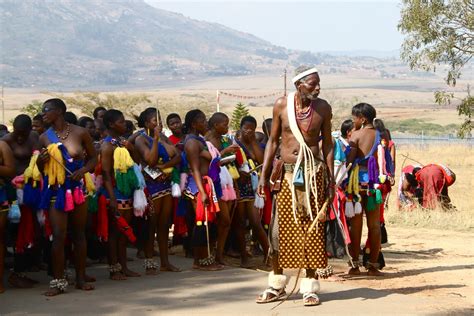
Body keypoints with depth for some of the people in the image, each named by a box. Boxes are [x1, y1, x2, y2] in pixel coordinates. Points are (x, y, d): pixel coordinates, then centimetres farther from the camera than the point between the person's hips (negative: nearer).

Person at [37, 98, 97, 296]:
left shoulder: (80, 133, -2)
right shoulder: (44, 138, 3)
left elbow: (93, 157, 7)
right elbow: (40, 168, 13)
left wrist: (83, 170, -12)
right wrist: (41, 160, -10)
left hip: (77, 187, 0)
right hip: (55, 189, 0)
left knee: (79, 234, 9)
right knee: (58, 236, -6)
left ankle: (81, 278, 19)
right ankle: (58, 281, 1)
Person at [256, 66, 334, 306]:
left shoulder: (323, 108, -1)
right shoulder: (282, 105, -2)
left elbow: (327, 144, 5)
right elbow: (273, 140, 5)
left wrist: (331, 180, 1)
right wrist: (264, 174, 1)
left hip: (313, 173, 0)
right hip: (287, 173, 1)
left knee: (312, 229, 2)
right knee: (280, 228, 3)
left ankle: (310, 286, 11)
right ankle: (277, 284, 17)